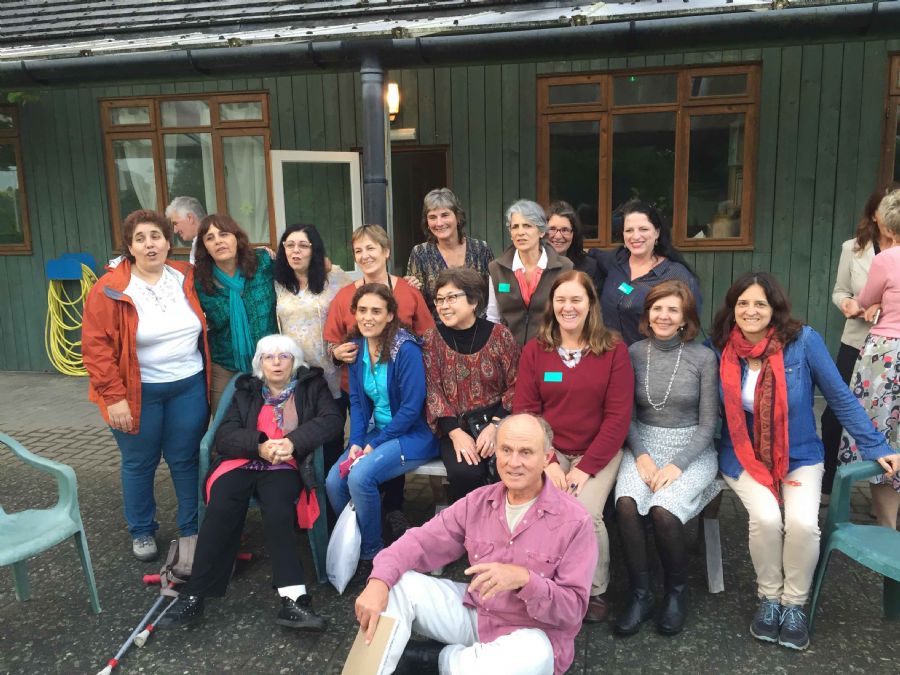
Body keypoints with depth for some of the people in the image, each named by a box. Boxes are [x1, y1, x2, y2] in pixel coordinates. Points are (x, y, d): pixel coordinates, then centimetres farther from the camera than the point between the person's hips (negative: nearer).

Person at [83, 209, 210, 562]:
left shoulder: (187, 278, 1)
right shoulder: (111, 289, -11)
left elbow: (203, 327, 14)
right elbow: (95, 345, -12)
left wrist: (207, 375, 9)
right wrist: (113, 396, -16)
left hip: (189, 386, 3)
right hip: (138, 392, -2)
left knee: (186, 460, 10)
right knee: (139, 463, 11)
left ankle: (193, 529, 26)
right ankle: (142, 532, 30)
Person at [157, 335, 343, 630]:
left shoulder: (311, 386, 15)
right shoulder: (247, 391, 19)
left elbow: (331, 419, -1)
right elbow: (224, 436, 7)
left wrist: (293, 441, -17)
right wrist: (259, 446, -13)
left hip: (284, 467, -2)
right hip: (242, 464, 2)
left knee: (277, 511, -32)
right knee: (221, 511, -27)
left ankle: (293, 600, -35)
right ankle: (193, 596, -21)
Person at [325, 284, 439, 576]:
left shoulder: (406, 349, -18)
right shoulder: (357, 347, 3)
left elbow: (411, 408, -19)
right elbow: (357, 400, 6)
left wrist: (374, 445, -18)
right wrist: (355, 442, -9)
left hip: (414, 434, -6)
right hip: (378, 432, 6)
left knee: (360, 476, -27)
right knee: (334, 481, -13)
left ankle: (372, 553, -4)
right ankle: (352, 544, 13)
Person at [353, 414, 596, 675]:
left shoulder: (574, 520, -16)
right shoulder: (477, 501, -2)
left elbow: (573, 609, -16)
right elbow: (421, 542, -4)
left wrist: (525, 579, -35)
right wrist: (379, 581, -23)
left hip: (531, 633, -3)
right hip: (473, 613, 4)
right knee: (399, 583, -13)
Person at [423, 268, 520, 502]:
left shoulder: (499, 335, 0)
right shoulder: (432, 338, 3)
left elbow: (515, 386, 1)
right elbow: (433, 391, -1)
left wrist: (496, 425, -14)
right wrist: (455, 433, -14)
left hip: (495, 422, 0)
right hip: (455, 426, 0)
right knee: (465, 473, -29)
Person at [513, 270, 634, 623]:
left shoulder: (614, 350, -1)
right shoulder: (534, 350, 4)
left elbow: (618, 416, -5)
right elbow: (524, 411, 0)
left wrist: (586, 467, -13)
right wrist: (546, 462, -13)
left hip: (598, 453, -1)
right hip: (548, 451, 1)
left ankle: (596, 592, 5)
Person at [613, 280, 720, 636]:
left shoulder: (703, 358, -4)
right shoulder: (634, 353, 2)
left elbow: (708, 423, -3)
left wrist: (677, 464, -15)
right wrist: (641, 455, -12)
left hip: (692, 450, -2)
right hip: (643, 445, 2)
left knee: (663, 510, -28)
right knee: (626, 504, -28)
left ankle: (677, 591, 0)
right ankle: (640, 594, -9)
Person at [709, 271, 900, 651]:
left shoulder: (803, 341, -14)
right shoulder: (719, 348, -9)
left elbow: (840, 398, -5)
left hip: (800, 457, 0)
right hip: (744, 457, 1)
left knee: (802, 522, -24)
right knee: (766, 517, -25)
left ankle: (795, 603, 4)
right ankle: (769, 597, 4)